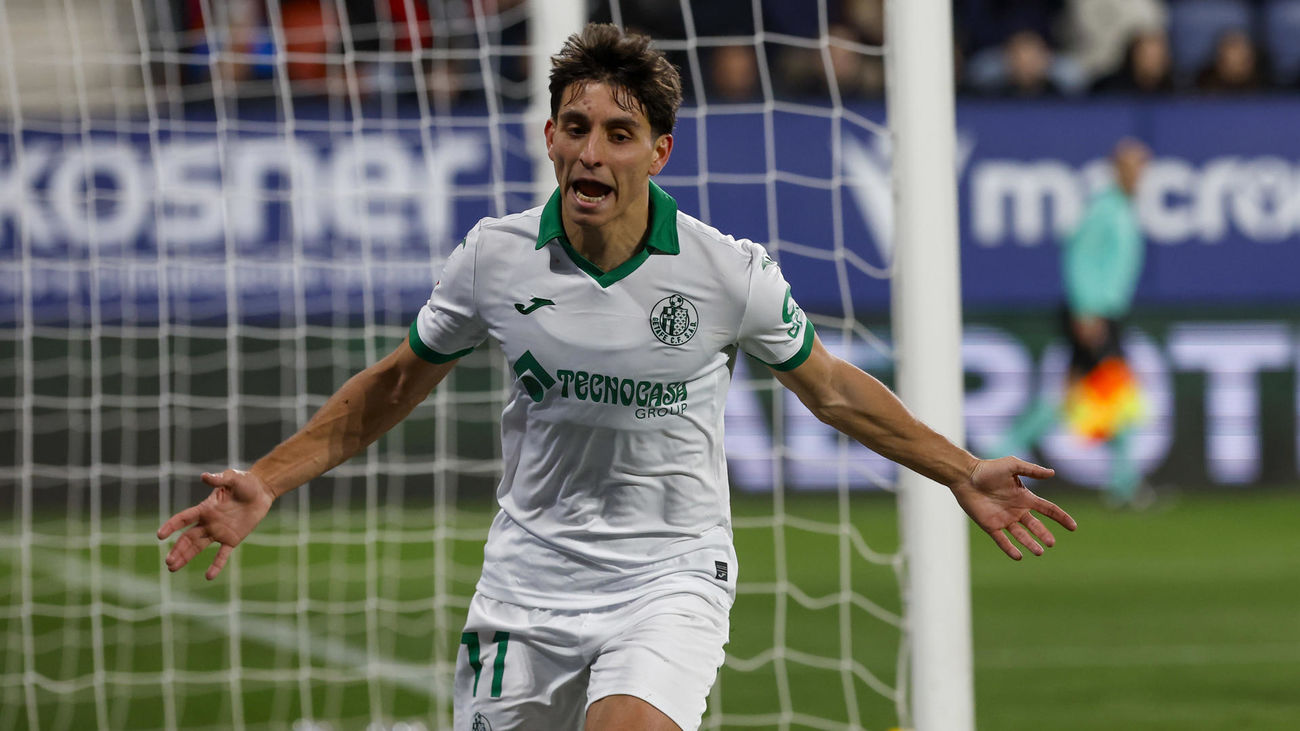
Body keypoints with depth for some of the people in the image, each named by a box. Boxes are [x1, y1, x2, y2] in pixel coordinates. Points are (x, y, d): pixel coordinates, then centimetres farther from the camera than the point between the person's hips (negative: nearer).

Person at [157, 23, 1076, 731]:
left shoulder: (730, 272, -10)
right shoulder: (494, 259, -7)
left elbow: (829, 387, 8)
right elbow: (397, 385, 9)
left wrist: (963, 473, 9)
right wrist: (265, 482, 3)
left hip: (671, 575, -2)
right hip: (529, 580, 2)